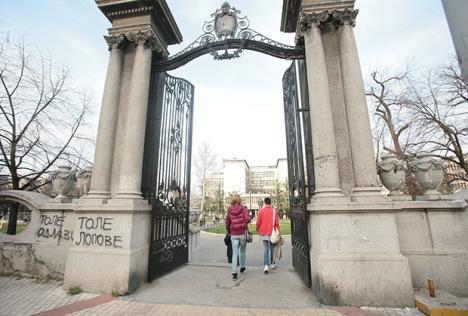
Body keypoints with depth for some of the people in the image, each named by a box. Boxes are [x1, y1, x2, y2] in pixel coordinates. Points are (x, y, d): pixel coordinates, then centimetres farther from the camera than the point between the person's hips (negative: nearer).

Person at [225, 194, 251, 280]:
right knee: (242, 251, 22)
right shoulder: (243, 209, -8)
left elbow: (227, 223, 4)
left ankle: (234, 273, -2)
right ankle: (242, 267, 38)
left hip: (233, 235, 1)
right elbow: (247, 219, -22)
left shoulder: (229, 211, 0)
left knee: (234, 254, 5)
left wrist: (229, 232, 19)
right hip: (242, 234, -1)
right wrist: (244, 224, -1)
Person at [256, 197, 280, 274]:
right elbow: (277, 223, -4)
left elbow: (258, 222, -2)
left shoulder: (261, 211, -4)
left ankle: (266, 265, -6)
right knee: (272, 249, 16)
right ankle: (272, 263, 30)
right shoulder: (274, 211, -6)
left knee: (265, 249, 5)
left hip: (263, 233, 0)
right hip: (272, 233, 0)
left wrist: (257, 230, 15)